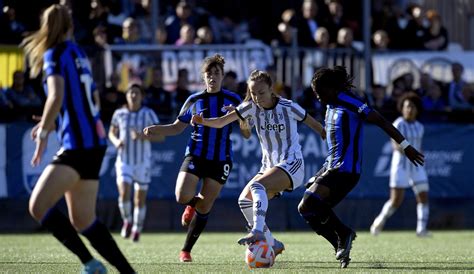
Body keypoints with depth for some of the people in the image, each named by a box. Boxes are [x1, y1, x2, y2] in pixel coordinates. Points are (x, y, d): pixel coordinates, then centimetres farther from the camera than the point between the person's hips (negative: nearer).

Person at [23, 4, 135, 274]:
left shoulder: (54, 54, -5)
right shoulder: (79, 54, 18)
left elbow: (57, 96, -20)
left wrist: (43, 133, -14)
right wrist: (52, 124, 28)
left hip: (77, 145, -9)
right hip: (95, 142, 9)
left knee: (39, 206, -16)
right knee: (82, 220, 12)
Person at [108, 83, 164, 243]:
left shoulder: (148, 114, -4)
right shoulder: (119, 114, 2)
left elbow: (160, 136, -5)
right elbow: (111, 133, 16)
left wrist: (143, 136, -22)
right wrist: (116, 141, -7)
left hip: (143, 162, -1)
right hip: (124, 160, 1)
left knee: (140, 198, 4)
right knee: (124, 192, -18)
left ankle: (137, 229, 22)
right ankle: (127, 221, 7)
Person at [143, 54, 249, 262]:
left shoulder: (233, 100, 1)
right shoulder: (194, 100, 5)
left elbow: (246, 134, 2)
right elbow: (177, 127, 12)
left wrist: (244, 125, -21)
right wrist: (156, 130, -5)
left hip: (220, 159, -1)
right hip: (195, 155, 1)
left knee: (204, 208, 1)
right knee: (182, 197, -19)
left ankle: (186, 251, 15)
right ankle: (193, 204, 20)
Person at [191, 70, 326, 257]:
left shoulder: (288, 107, -9)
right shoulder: (252, 107, 0)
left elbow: (314, 124, 4)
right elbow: (221, 122, -8)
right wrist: (203, 121, -28)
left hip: (291, 164, -6)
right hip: (269, 166, 6)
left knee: (257, 185, -31)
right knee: (245, 200, -7)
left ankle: (258, 232, -43)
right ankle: (272, 245, 4)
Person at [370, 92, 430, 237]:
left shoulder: (419, 127, 9)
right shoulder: (398, 125, -11)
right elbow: (396, 145, -24)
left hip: (416, 168, 6)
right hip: (400, 166, -6)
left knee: (423, 197, -7)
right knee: (395, 201, -7)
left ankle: (421, 229, -6)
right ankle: (379, 221, 18)